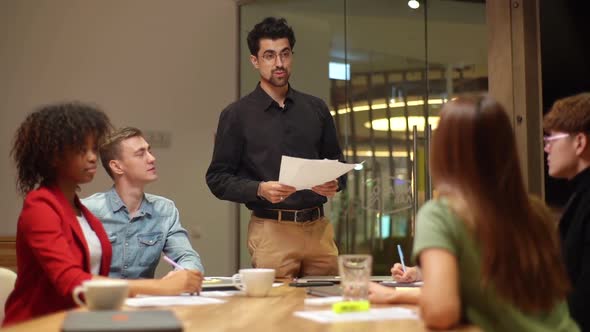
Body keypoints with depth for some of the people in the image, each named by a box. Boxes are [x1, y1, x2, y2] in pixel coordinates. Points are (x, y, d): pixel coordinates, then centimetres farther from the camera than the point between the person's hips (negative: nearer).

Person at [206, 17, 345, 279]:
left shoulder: (316, 109, 12)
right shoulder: (236, 115, 1)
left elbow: (337, 162, 18)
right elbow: (218, 178, 0)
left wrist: (335, 184, -4)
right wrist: (260, 189, -17)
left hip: (319, 227, 4)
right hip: (271, 229, -3)